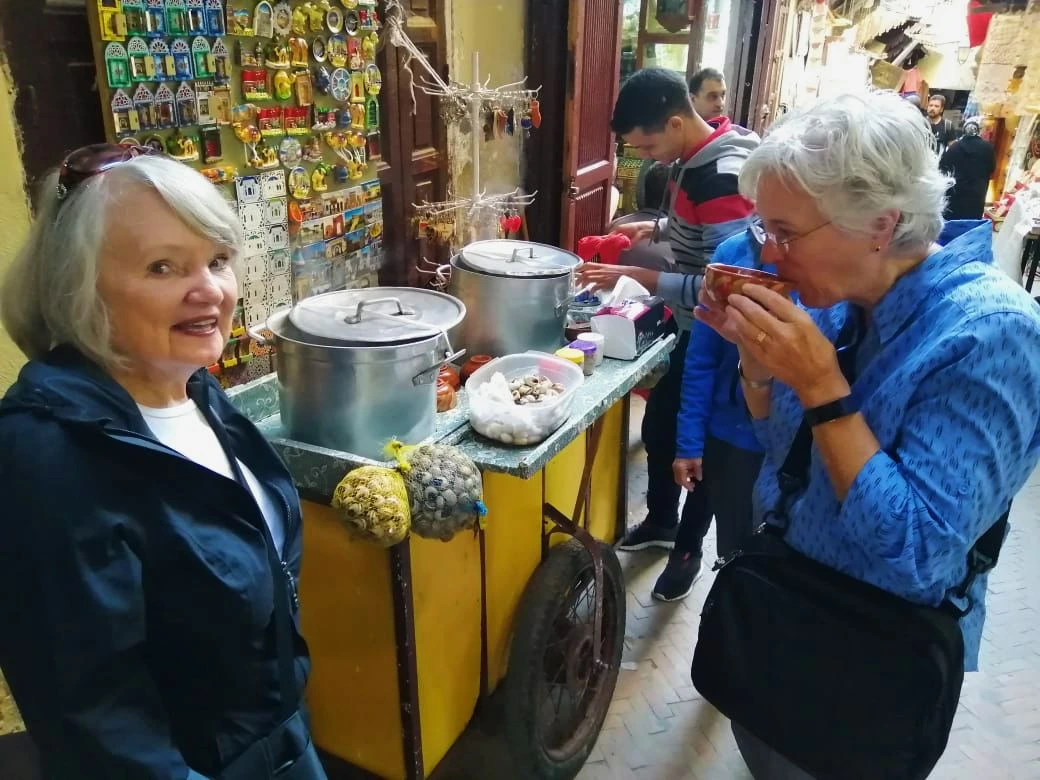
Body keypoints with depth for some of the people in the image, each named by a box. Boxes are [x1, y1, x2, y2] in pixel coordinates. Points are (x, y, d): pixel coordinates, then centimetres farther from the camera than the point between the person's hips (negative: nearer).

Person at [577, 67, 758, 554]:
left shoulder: (723, 177, -27)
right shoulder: (696, 157, 2)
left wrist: (640, 277, -28)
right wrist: (657, 228, 6)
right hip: (691, 327, 9)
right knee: (659, 425, 19)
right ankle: (661, 523, 40)